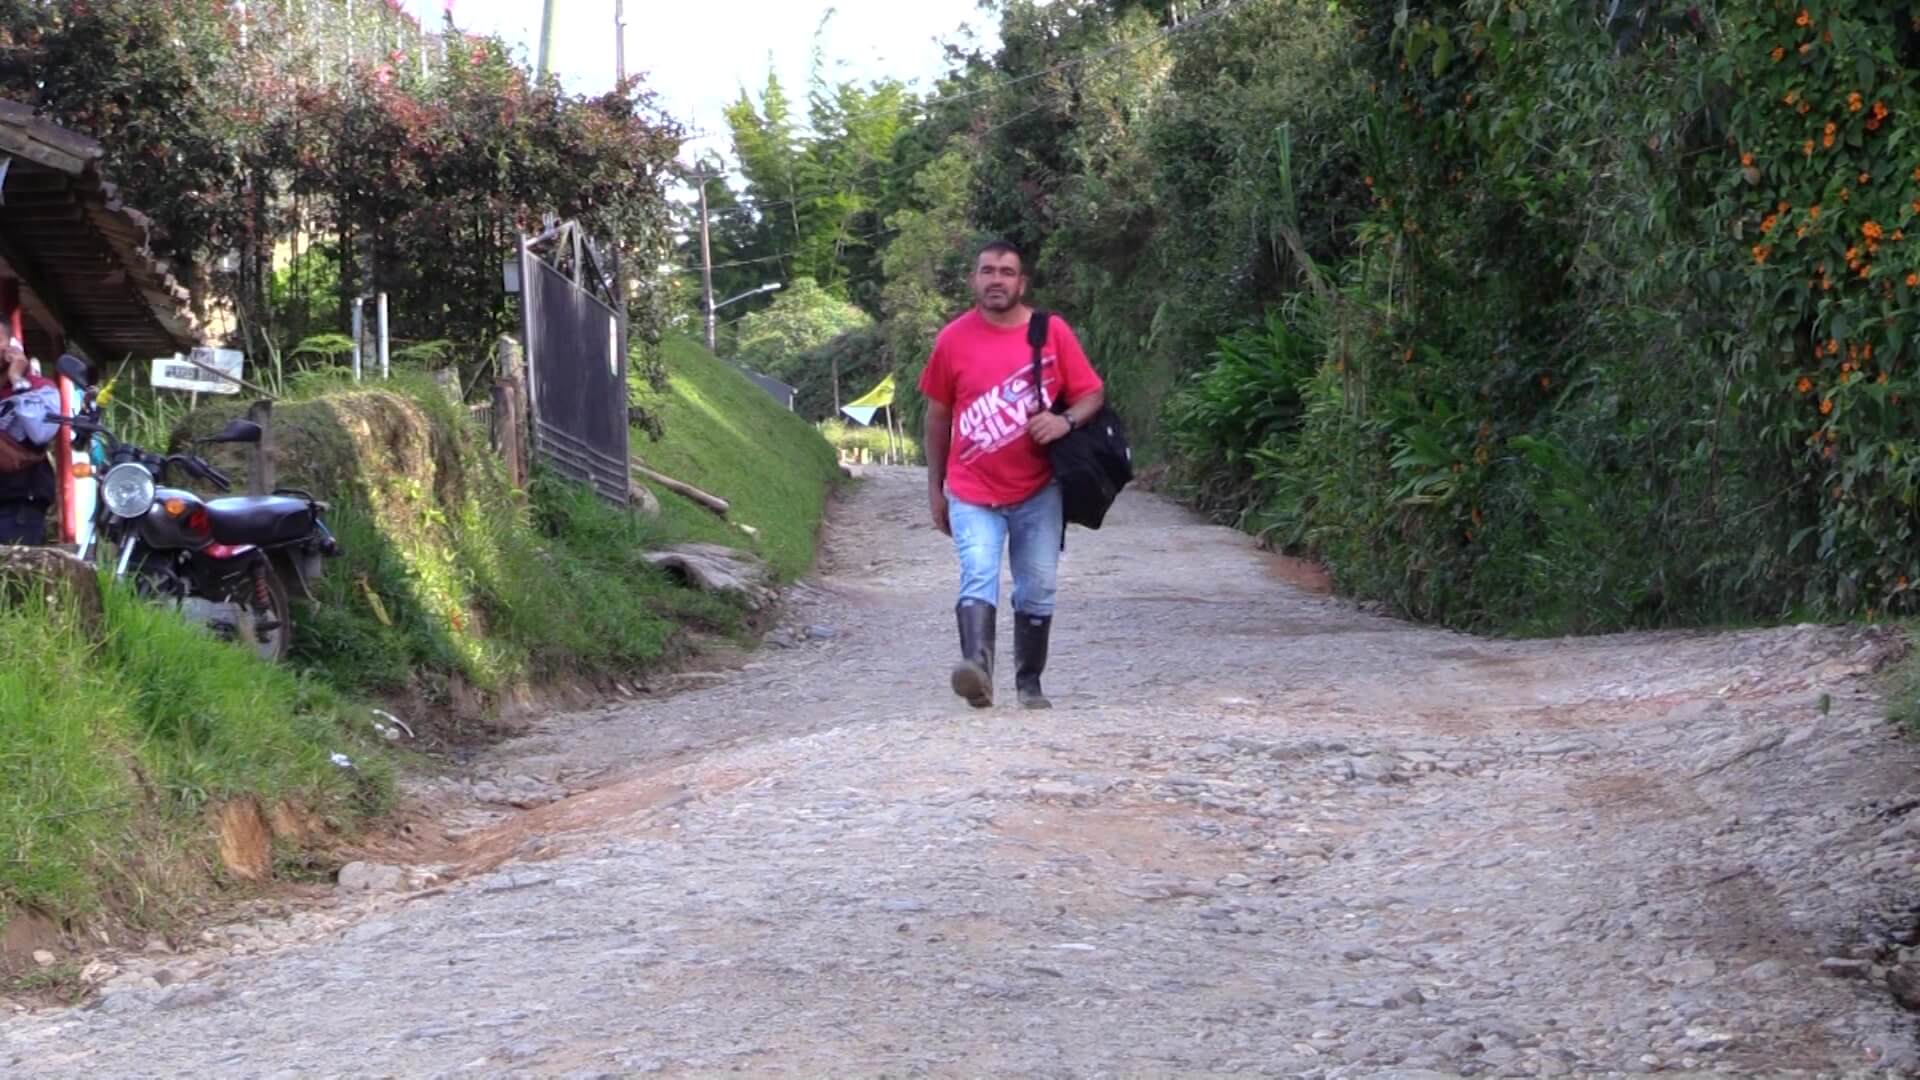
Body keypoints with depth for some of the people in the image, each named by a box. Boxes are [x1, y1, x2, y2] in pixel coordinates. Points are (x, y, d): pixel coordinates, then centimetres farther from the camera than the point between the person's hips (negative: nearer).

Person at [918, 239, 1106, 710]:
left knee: (1037, 590, 6)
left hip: (1037, 493, 1)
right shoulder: (953, 339, 0)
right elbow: (937, 416, 8)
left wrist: (1066, 421, -20)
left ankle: (1030, 683, 19)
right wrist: (935, 489, 9)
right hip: (973, 494, -1)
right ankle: (977, 669, -35)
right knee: (978, 578, -19)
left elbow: (1091, 394, 2)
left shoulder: (1053, 333, -2)